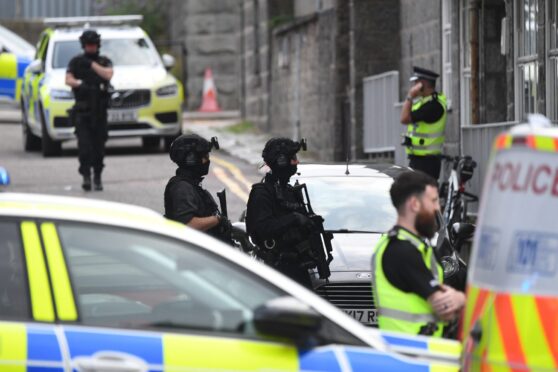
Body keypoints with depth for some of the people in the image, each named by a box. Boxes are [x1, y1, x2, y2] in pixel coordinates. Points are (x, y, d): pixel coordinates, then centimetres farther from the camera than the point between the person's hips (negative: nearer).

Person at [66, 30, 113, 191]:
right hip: (82, 110, -1)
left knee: (99, 144, 2)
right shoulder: (76, 61, 9)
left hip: (99, 110, 1)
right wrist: (79, 83, -21)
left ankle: (97, 178, 12)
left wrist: (91, 64, -14)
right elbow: (68, 79, -1)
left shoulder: (105, 62, 10)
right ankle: (86, 176, -16)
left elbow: (108, 74, -9)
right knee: (84, 143, -15)